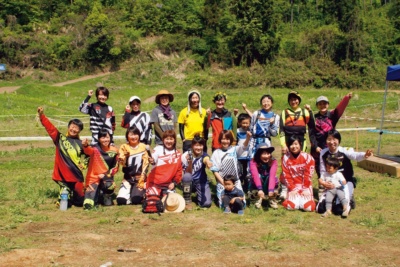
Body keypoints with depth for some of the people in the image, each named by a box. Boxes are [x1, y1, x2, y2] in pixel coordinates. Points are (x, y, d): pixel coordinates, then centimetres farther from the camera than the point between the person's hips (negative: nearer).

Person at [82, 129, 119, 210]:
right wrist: (85, 146, -60)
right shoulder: (95, 149, -12)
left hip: (106, 177, 4)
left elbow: (115, 167, 4)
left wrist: (105, 175, -12)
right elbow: (89, 151, -37)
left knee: (108, 185, -33)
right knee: (88, 205, -20)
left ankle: (107, 197, 0)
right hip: (93, 178, -3)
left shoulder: (114, 151, -2)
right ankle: (98, 195, 12)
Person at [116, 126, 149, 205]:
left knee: (136, 199, -22)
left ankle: (140, 191, 10)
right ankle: (131, 191, 12)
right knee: (121, 200, -18)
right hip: (128, 179, 1)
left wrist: (142, 180, -11)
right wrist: (125, 156, -34)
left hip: (140, 178, -1)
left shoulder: (143, 147, 1)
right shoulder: (124, 147, 1)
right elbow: (122, 164, -12)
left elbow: (145, 165, -2)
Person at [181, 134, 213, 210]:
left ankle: (198, 194, 19)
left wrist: (207, 162, -64)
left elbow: (206, 159, -39)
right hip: (190, 181, -1)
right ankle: (187, 201, -13)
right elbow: (188, 173, -20)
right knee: (187, 176, -36)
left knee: (206, 203, -18)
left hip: (201, 181, 1)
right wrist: (190, 162, -38)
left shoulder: (204, 155, -12)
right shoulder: (186, 155, -15)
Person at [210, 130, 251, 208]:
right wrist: (224, 183, -11)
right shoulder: (216, 153, 0)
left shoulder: (234, 149, 3)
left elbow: (243, 147, -18)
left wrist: (248, 138, -39)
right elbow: (215, 171, -2)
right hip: (222, 182, -1)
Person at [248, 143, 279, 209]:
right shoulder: (253, 162, -22)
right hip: (256, 187, -1)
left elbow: (272, 175, -34)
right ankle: (258, 199, -13)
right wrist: (259, 189, -52)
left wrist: (271, 190, -48)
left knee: (269, 176, -30)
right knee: (259, 176, -31)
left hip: (268, 186, 1)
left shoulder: (273, 161, -19)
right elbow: (255, 175, -37)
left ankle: (272, 199, -10)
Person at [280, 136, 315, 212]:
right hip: (293, 186, 0)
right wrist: (292, 189, -9)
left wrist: (305, 189, -10)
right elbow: (286, 176, -4)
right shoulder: (285, 158, -6)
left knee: (308, 207, -18)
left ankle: (303, 197, 16)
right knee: (291, 206, -21)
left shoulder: (307, 157, -9)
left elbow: (308, 175, -7)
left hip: (306, 185, 0)